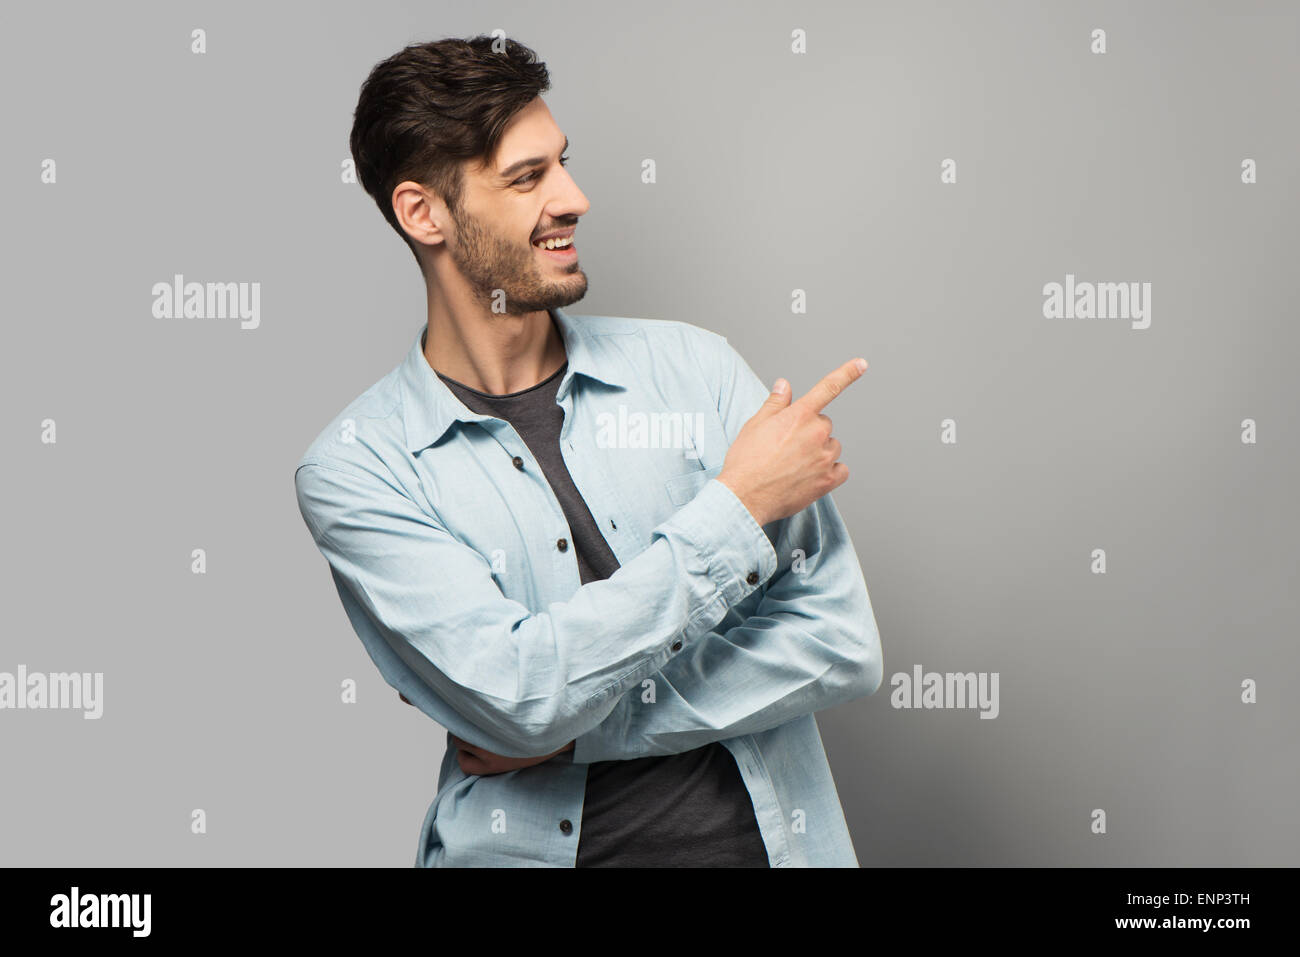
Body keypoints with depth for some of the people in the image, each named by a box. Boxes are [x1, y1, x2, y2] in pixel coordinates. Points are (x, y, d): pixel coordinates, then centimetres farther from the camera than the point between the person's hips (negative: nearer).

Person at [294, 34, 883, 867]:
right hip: (532, 850, -1)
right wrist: (737, 506, -11)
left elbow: (840, 642, -2)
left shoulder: (692, 366, 3)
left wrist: (577, 725, -8)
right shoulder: (354, 470, -2)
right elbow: (515, 696, -14)